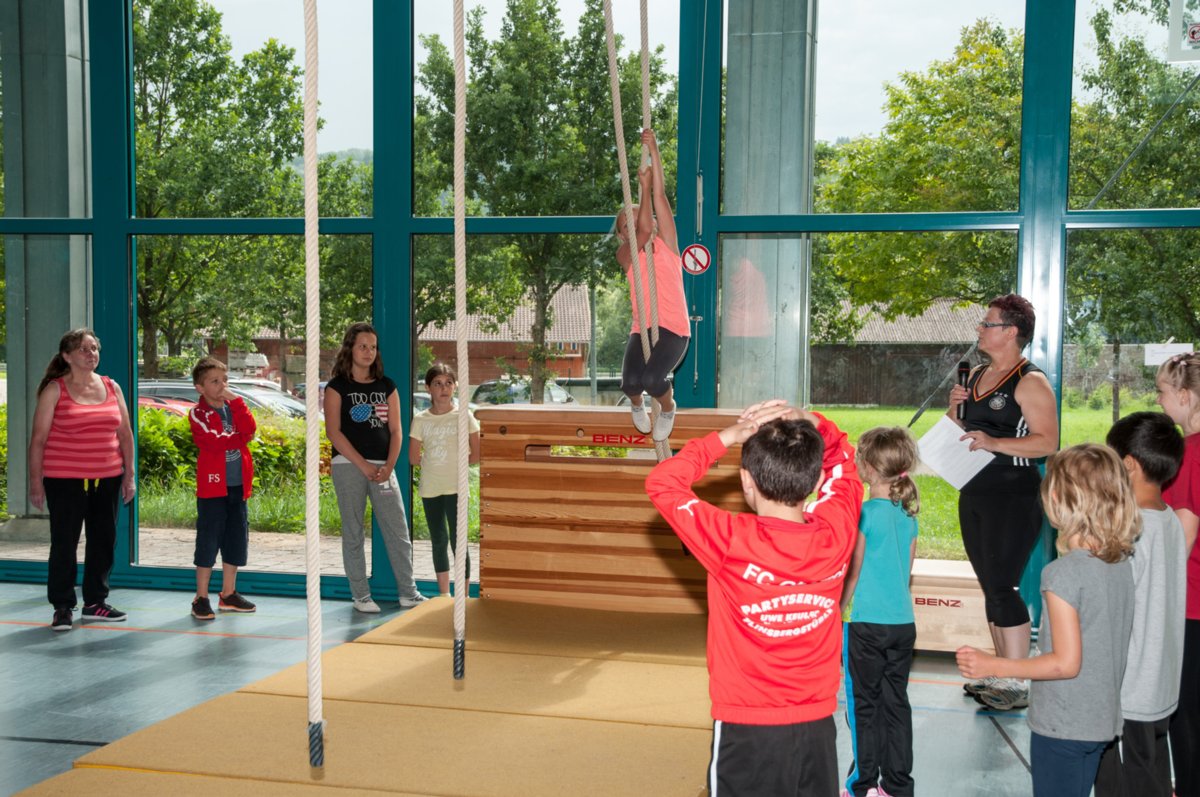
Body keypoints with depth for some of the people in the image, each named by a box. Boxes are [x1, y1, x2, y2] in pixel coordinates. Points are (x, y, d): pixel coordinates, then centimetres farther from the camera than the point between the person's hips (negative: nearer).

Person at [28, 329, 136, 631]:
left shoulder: (112, 387, 9)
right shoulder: (55, 390, -3)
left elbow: (125, 434, 13)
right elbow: (39, 438, -4)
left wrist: (129, 474, 9)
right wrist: (36, 481, -7)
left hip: (107, 479, 4)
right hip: (65, 481, -4)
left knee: (104, 540, 9)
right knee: (64, 543, 0)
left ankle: (95, 601, 22)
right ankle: (63, 607, 11)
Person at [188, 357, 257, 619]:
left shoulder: (234, 408, 11)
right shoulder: (198, 413, -5)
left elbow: (249, 430, -9)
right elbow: (215, 442, -20)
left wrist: (236, 401, -13)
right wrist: (239, 438, -7)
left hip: (237, 486, 6)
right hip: (212, 486, -6)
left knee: (236, 538, 10)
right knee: (208, 539, -2)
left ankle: (228, 594, 22)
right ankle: (201, 598, 7)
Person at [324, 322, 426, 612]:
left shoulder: (386, 386, 12)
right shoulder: (337, 387, 1)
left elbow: (395, 430, 8)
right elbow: (333, 431, -7)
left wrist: (389, 466, -7)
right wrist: (363, 465, -14)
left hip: (383, 467, 3)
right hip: (348, 466, -3)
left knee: (398, 531, 2)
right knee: (353, 532, 2)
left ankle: (408, 593, 9)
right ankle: (361, 596, 11)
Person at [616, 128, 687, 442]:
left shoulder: (665, 244, 10)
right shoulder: (625, 255, 8)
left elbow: (660, 196, 2)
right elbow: (644, 230, -12)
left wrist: (653, 151, -4)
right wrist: (643, 185, -6)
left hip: (673, 328, -1)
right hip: (642, 329, 1)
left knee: (653, 379, -26)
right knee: (631, 382, -22)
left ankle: (668, 407, 12)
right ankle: (637, 404, 19)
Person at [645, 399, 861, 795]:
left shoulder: (733, 542, -21)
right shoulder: (835, 533, -10)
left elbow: (662, 482, -8)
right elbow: (843, 459, 10)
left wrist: (727, 437, -10)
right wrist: (812, 423, -8)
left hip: (749, 732, -3)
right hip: (817, 729, 4)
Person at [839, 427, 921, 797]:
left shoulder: (865, 513, -13)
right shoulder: (907, 513, 5)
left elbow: (853, 572, -9)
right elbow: (906, 569, 12)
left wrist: (837, 611, 1)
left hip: (867, 624, -6)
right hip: (903, 622, 6)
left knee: (863, 704, 5)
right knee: (896, 703, 12)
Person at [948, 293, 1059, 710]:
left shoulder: (1030, 382, -11)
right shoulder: (976, 376, 13)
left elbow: (1048, 442, -18)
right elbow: (961, 433, 22)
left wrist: (994, 443, -26)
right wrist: (954, 408, 2)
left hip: (1013, 497, -8)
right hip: (974, 493, 8)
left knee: (1002, 588, -10)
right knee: (990, 587, 13)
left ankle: (1018, 685, -3)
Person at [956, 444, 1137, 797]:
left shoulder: (1063, 572, -22)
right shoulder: (1121, 564, 0)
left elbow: (1065, 663, -21)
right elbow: (1104, 645, 9)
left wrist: (993, 666, -15)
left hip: (1060, 727, -7)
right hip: (1102, 720, 7)